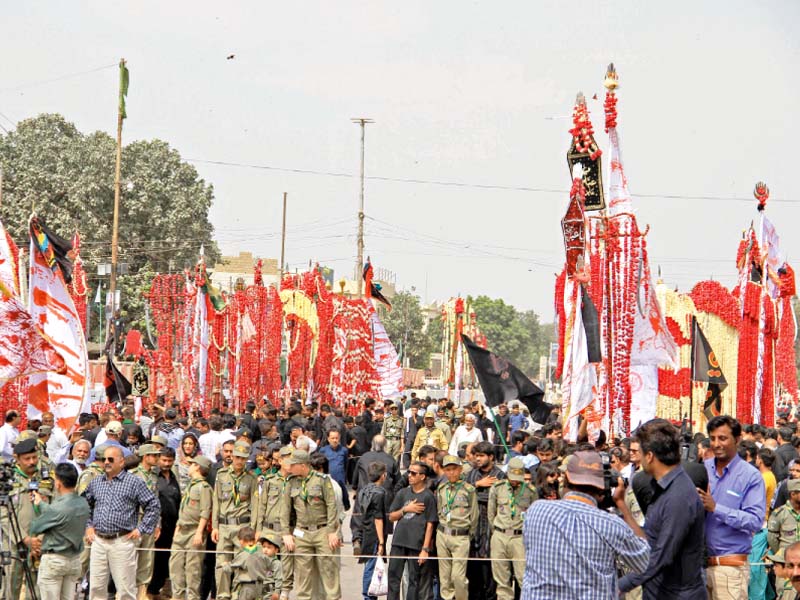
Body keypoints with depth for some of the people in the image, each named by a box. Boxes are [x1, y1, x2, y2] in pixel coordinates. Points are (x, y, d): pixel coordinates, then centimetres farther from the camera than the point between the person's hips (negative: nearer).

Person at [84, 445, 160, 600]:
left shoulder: (134, 482, -2)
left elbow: (153, 505, -1)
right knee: (96, 587, 7)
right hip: (98, 541, 5)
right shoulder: (95, 482, 13)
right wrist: (88, 526, 15)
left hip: (122, 541, -5)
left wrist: (141, 529, -5)